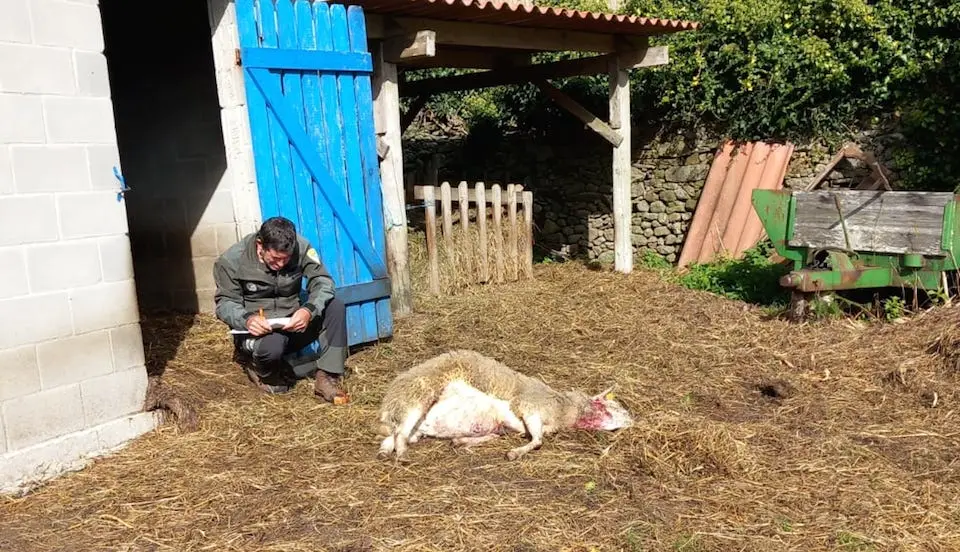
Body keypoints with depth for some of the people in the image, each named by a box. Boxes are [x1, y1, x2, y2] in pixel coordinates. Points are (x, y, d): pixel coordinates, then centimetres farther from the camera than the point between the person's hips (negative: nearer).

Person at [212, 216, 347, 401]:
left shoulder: (300, 247, -11)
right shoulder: (232, 260, -13)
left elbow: (323, 282, -15)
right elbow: (225, 303, -9)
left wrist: (309, 310, -36)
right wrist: (247, 319, -32)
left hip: (293, 325, 3)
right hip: (259, 330, -3)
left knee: (335, 306, -22)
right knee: (272, 346, -38)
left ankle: (327, 378, -21)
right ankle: (264, 373, 0)